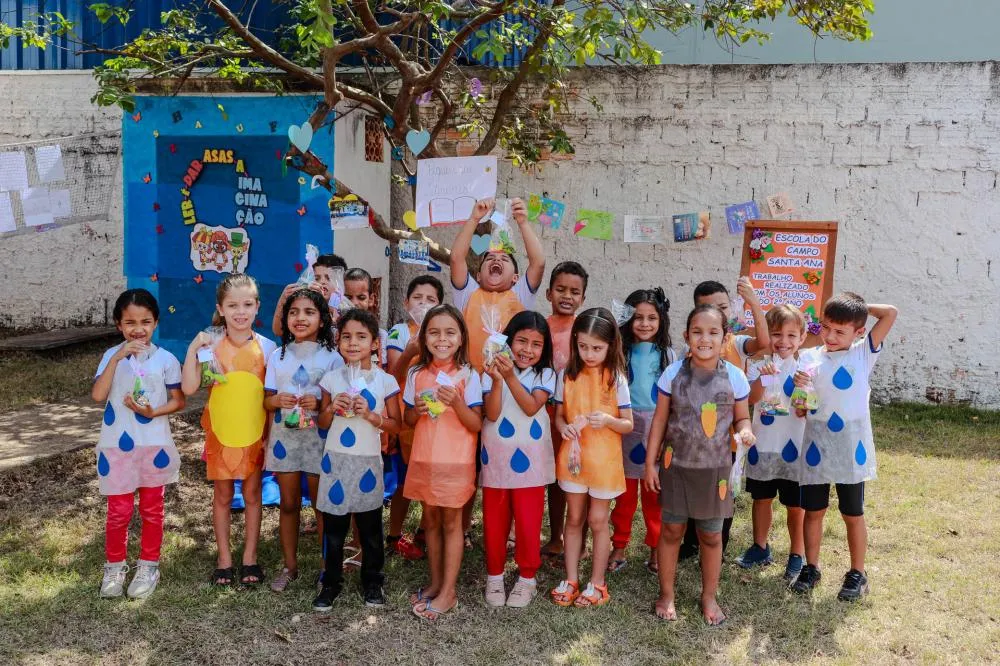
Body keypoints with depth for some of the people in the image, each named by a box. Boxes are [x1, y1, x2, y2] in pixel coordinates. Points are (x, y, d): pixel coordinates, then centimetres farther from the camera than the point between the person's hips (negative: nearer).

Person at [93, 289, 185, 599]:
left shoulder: (165, 359, -4)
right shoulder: (112, 356, -2)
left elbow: (178, 401, 0)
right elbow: (98, 395, -15)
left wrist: (152, 412, -18)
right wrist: (117, 357, -23)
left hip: (154, 445, 0)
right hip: (117, 446, 0)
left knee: (152, 509, 12)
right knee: (119, 511, 6)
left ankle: (148, 566, 26)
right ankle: (114, 566, 24)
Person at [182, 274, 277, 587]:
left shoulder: (266, 347, -5)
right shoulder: (211, 346, -7)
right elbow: (189, 388, -15)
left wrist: (270, 435, -5)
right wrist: (192, 350, -22)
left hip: (254, 433, 0)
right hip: (221, 432, 0)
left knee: (252, 493, 9)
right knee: (222, 496, 10)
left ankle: (250, 557, 23)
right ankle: (224, 559, 23)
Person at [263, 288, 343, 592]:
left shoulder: (331, 357, -3)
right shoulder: (278, 356, 6)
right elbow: (267, 400, 8)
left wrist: (320, 404, -21)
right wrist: (276, 400, -14)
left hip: (318, 438, -3)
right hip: (284, 437, 3)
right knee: (288, 504, 11)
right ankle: (289, 565, 23)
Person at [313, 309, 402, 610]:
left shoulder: (385, 381, -4)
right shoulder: (331, 378, 1)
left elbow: (395, 425, 0)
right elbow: (322, 422, 9)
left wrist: (370, 415, -16)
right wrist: (332, 408, -12)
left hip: (368, 461, -1)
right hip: (336, 460, 1)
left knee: (370, 528, 10)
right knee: (333, 528, 8)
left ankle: (372, 581, 25)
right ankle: (331, 582, 22)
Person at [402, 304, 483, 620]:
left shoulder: (468, 376, -8)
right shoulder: (416, 375, 2)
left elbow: (477, 425, -10)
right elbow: (407, 420, 9)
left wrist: (456, 402, -26)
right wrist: (417, 410, -13)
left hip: (455, 460, -4)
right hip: (424, 459, 4)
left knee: (451, 522, 3)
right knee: (431, 520, 13)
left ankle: (448, 591, 9)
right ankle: (435, 582, 25)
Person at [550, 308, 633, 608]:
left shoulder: (616, 379, -8)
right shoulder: (567, 376, -2)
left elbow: (628, 424, -4)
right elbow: (559, 414, 7)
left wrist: (608, 420, -24)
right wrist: (563, 427, -16)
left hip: (604, 459, -2)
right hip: (573, 456, 2)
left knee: (598, 520, 6)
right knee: (574, 519, 12)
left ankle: (597, 583, 19)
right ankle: (571, 579, 23)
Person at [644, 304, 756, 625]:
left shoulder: (734, 377, -7)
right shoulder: (674, 373, -7)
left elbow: (741, 417, 4)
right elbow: (660, 420, 0)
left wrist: (745, 431, -20)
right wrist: (651, 462, 0)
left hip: (714, 468, 0)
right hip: (676, 465, 0)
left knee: (711, 536, 11)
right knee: (671, 530, 9)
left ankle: (709, 596, 30)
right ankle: (666, 594, 26)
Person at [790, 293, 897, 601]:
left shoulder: (864, 353, -3)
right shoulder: (810, 359, 0)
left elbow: (891, 313, -12)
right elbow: (801, 411, 2)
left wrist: (863, 307, -2)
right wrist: (800, 389, -17)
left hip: (851, 450, -1)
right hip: (816, 448, 2)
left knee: (853, 514, 10)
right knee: (813, 511, 11)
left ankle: (857, 574, 24)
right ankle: (811, 567, 27)